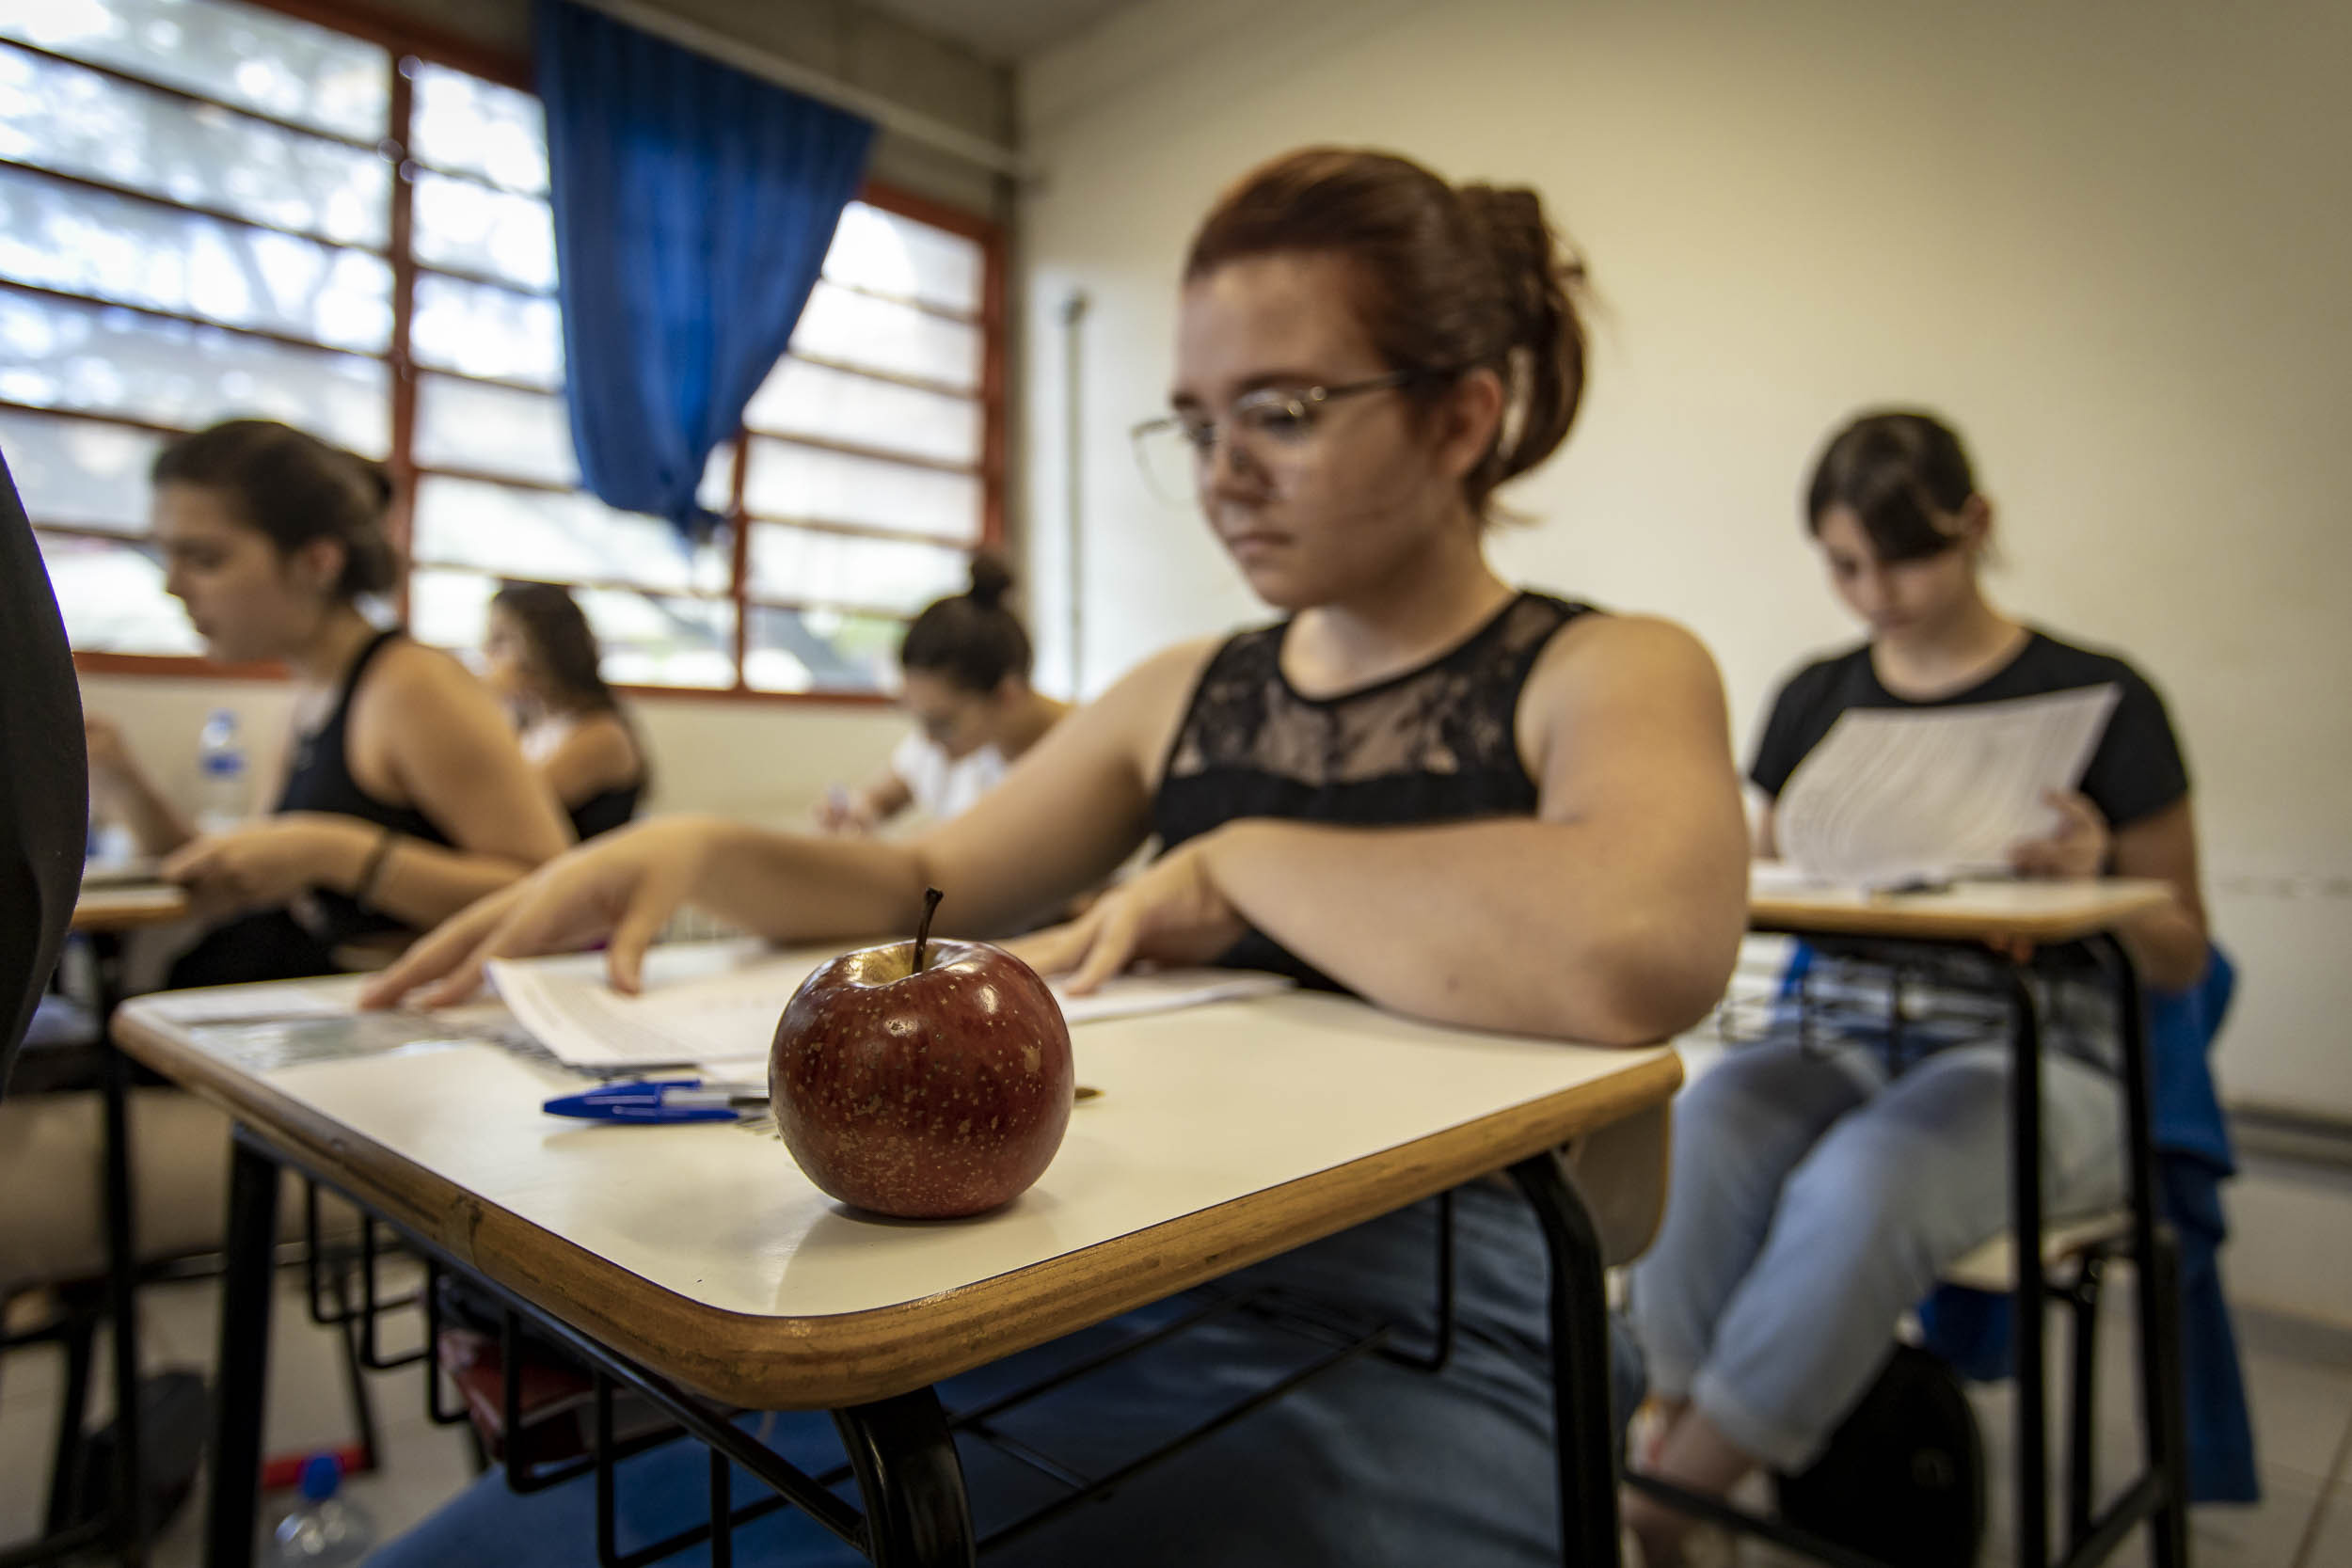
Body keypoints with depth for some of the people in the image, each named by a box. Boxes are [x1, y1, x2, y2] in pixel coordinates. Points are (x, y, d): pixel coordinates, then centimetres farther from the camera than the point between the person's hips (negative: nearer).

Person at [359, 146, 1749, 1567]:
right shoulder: (1182, 698, 11)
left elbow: (1633, 959, -28)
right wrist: (697, 851, 1)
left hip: (1399, 1346, -4)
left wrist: (1240, 861, -15)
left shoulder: (1605, 675, -5)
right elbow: (927, 889, 19)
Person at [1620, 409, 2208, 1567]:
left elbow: (2182, 958, 5)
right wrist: (1792, 854, -6)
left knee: (1859, 1186, -35)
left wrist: (2088, 883, -16)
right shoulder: (1816, 700, 11)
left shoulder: (2097, 700, 0)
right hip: (1838, 1046, 3)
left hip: (2032, 1060, -3)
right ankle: (1676, 1455, -21)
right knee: (1695, 1136, -31)